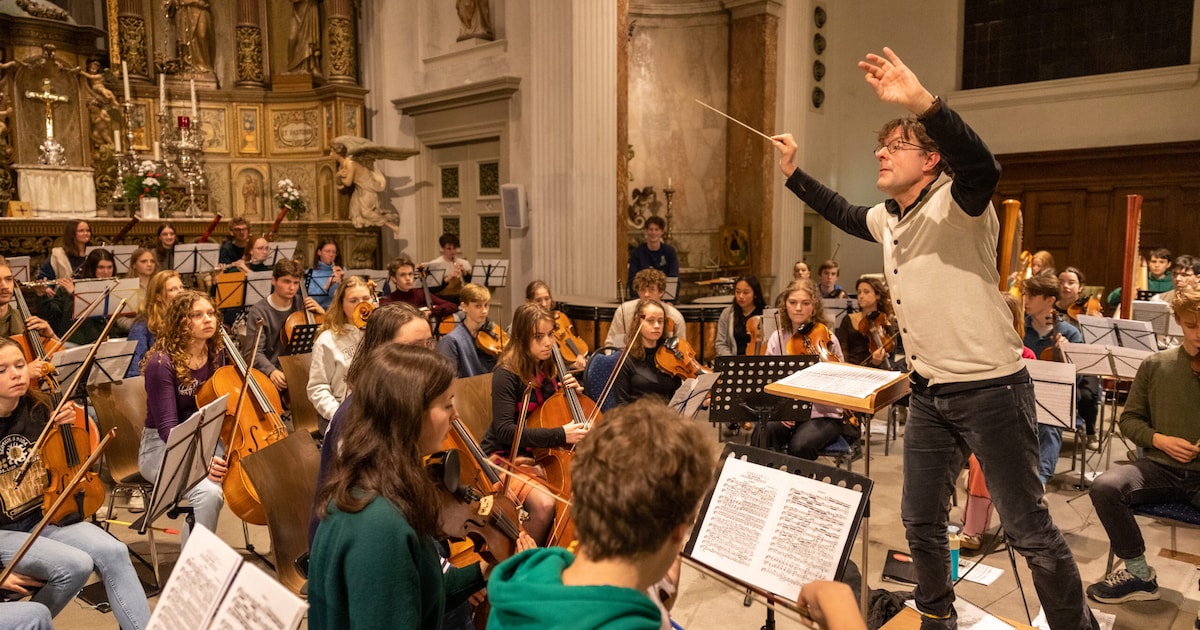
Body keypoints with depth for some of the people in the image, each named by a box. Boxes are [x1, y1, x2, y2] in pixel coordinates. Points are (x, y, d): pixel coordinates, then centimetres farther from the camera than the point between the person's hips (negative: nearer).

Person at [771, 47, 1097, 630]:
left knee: (1028, 528, 1)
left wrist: (922, 102, -49)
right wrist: (792, 170, 30)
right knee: (919, 521, 17)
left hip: (989, 388, -8)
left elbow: (982, 167, -37)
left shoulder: (956, 204, -14)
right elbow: (843, 213, 31)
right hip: (928, 392, 8)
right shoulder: (887, 219, 10)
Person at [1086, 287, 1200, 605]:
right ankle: (1139, 573, -6)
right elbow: (1129, 419, 10)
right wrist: (1159, 439, -10)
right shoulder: (1156, 364, 5)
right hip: (1162, 468, 2)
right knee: (1104, 487, -27)